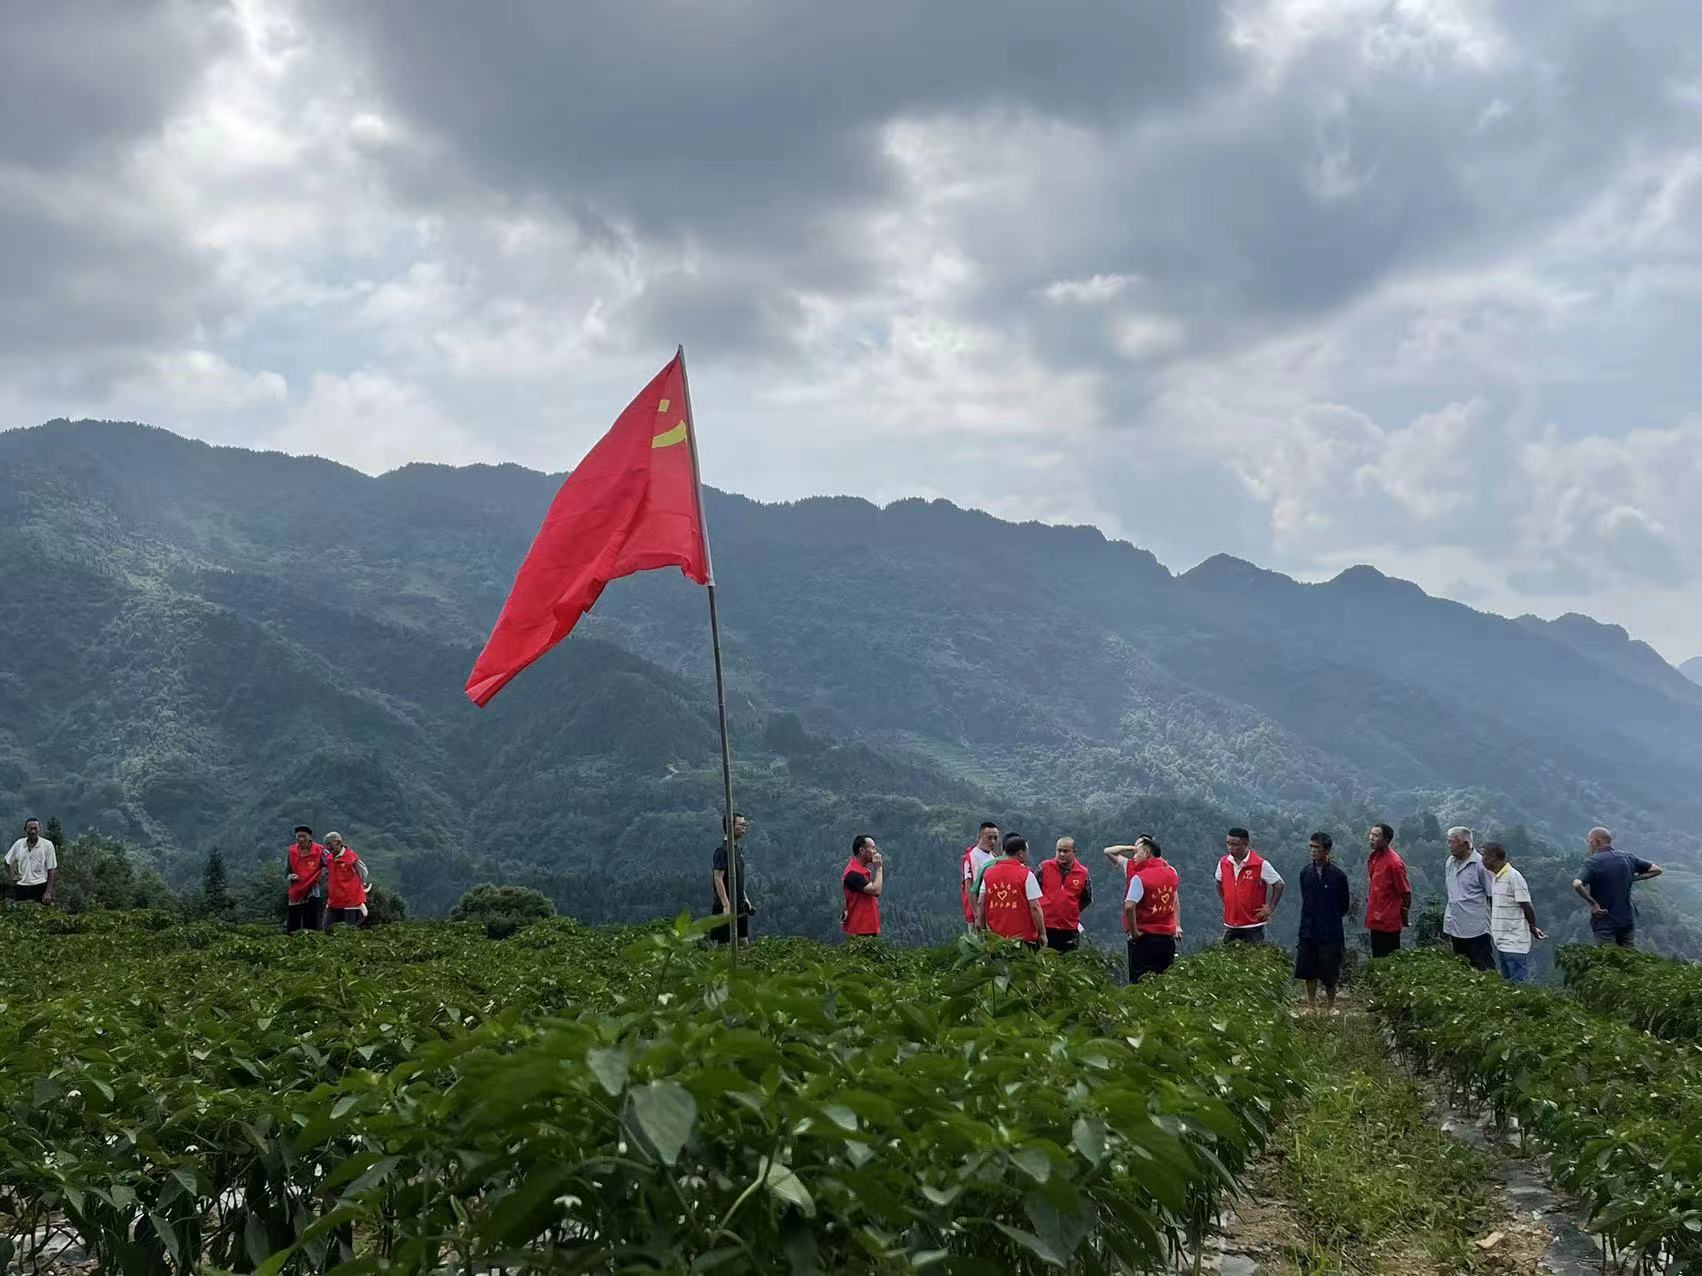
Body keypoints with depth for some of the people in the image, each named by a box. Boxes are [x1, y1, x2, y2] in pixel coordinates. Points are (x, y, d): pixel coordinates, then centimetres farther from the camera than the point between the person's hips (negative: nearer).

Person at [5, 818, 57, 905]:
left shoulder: (47, 845, -5)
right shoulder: (18, 844, 5)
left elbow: (51, 870, -4)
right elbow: (8, 862, 21)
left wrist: (48, 892, -8)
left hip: (40, 887, -3)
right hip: (21, 887, 3)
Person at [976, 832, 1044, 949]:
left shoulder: (988, 873, 6)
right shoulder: (1026, 875, -8)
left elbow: (980, 904, 7)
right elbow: (1034, 907, -10)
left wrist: (982, 931, 15)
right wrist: (1042, 933, -3)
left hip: (995, 937, 5)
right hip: (1024, 938, -4)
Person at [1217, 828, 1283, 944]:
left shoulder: (1260, 864, -12)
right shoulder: (1223, 863, 2)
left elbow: (1279, 885, -3)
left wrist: (1270, 908, -4)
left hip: (1253, 925, -4)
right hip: (1230, 925, 4)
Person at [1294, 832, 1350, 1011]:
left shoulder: (1338, 876, -10)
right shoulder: (1305, 873, 1)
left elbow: (1344, 907, -1)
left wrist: (1331, 919, 5)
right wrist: (1312, 917, 9)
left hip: (1330, 933, -4)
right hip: (1308, 931, 4)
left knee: (1329, 973, 5)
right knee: (1308, 971, 9)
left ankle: (1330, 1006, 21)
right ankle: (1311, 1006, 23)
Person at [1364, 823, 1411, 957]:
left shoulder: (1394, 862, -21)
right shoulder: (1373, 857, 3)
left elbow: (1406, 893, -15)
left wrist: (1405, 919, -7)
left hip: (1389, 922, -8)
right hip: (1376, 920, 8)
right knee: (1378, 957, 16)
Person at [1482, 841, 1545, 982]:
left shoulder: (1513, 876, -16)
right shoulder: (1495, 876, 10)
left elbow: (1526, 906, -13)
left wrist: (1533, 928, -3)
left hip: (1515, 943, -8)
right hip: (1501, 941, 8)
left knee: (1518, 983, -4)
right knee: (1507, 981, 14)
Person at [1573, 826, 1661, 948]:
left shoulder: (1593, 862, -14)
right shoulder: (1627, 858, 3)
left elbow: (1577, 884, -31)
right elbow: (1656, 870, 10)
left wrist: (1593, 903, -19)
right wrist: (1632, 878, 8)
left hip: (1604, 923, -5)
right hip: (1628, 920, 5)